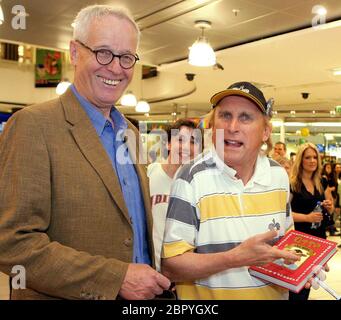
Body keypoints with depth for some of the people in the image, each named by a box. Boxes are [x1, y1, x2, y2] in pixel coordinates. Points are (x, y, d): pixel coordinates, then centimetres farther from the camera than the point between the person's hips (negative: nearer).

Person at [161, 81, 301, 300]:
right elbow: (169, 265, -23)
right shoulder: (192, 179, -21)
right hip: (207, 294, -4)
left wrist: (301, 263, -8)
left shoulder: (279, 176, -4)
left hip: (275, 294, 5)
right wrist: (236, 258, -32)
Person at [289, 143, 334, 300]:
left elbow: (330, 210, 20)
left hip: (318, 237, 7)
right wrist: (307, 217, -27)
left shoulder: (321, 183, 9)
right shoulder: (292, 183, -12)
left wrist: (329, 207, -3)